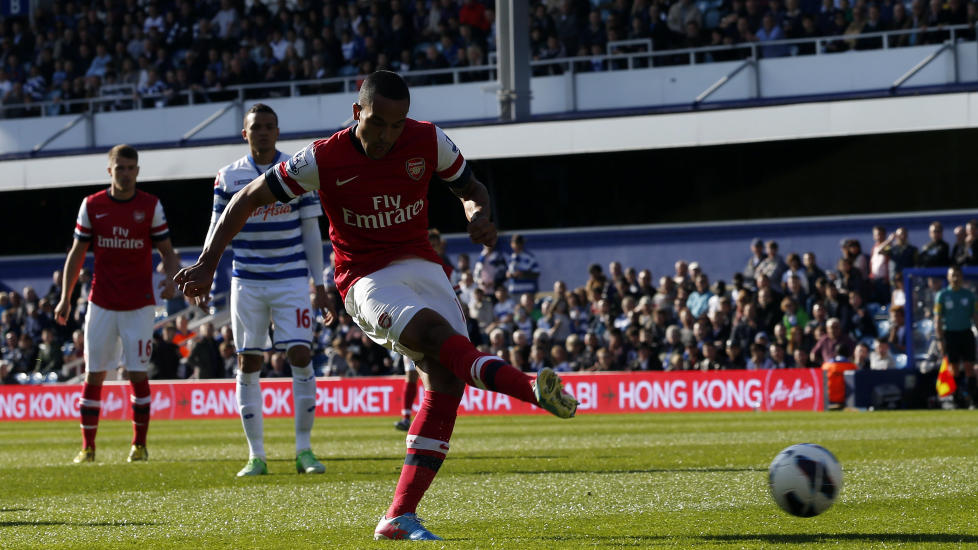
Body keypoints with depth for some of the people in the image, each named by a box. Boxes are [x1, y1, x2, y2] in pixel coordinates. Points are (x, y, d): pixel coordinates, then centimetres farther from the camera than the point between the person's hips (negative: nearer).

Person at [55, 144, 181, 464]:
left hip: (139, 305, -1)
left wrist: (171, 278, -16)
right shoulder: (92, 206, 4)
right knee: (93, 375, 1)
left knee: (138, 374, -4)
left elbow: (167, 251, 4)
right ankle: (87, 447, 7)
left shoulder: (151, 206, 1)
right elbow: (77, 253, 10)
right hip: (101, 303, 1)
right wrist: (65, 297, 5)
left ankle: (139, 444, 6)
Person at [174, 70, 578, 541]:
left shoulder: (428, 141, -3)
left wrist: (480, 215, -12)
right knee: (437, 333, -32)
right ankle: (533, 390, -55)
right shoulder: (325, 159, -12)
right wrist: (207, 263, -6)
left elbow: (471, 189, 13)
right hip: (367, 280, -4)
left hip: (422, 267, 4)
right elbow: (248, 198, -3)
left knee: (446, 379, -11)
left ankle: (400, 516, -12)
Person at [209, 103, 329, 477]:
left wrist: (319, 284, 4)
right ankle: (256, 456, 9)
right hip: (247, 282, 1)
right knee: (248, 363, 2)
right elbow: (217, 231, 8)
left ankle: (304, 450, -2)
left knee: (300, 355, -11)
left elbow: (310, 232, 5)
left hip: (292, 280, -1)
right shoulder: (229, 177, 2)